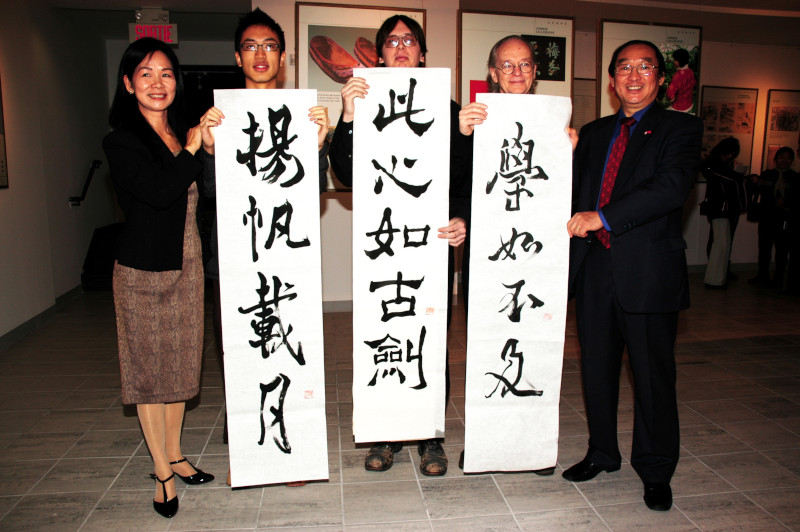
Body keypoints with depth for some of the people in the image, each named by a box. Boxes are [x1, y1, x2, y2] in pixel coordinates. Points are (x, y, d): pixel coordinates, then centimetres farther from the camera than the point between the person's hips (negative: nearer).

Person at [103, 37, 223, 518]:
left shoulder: (185, 135, 8)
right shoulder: (121, 141, -9)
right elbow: (158, 190, -24)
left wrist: (210, 148, -12)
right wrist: (193, 148, -18)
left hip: (187, 266, 5)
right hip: (142, 270, -5)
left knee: (180, 363, 15)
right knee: (148, 367, 6)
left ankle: (175, 454, 33)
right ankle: (162, 471, 22)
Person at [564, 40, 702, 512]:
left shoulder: (681, 128, 1)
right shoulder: (592, 134, 17)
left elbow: (672, 186, -16)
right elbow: (574, 190, 17)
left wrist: (603, 217, -21)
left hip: (648, 272, -4)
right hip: (594, 266, 4)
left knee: (653, 374, 6)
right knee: (597, 367, 13)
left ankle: (656, 471, 25)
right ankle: (602, 453, 33)